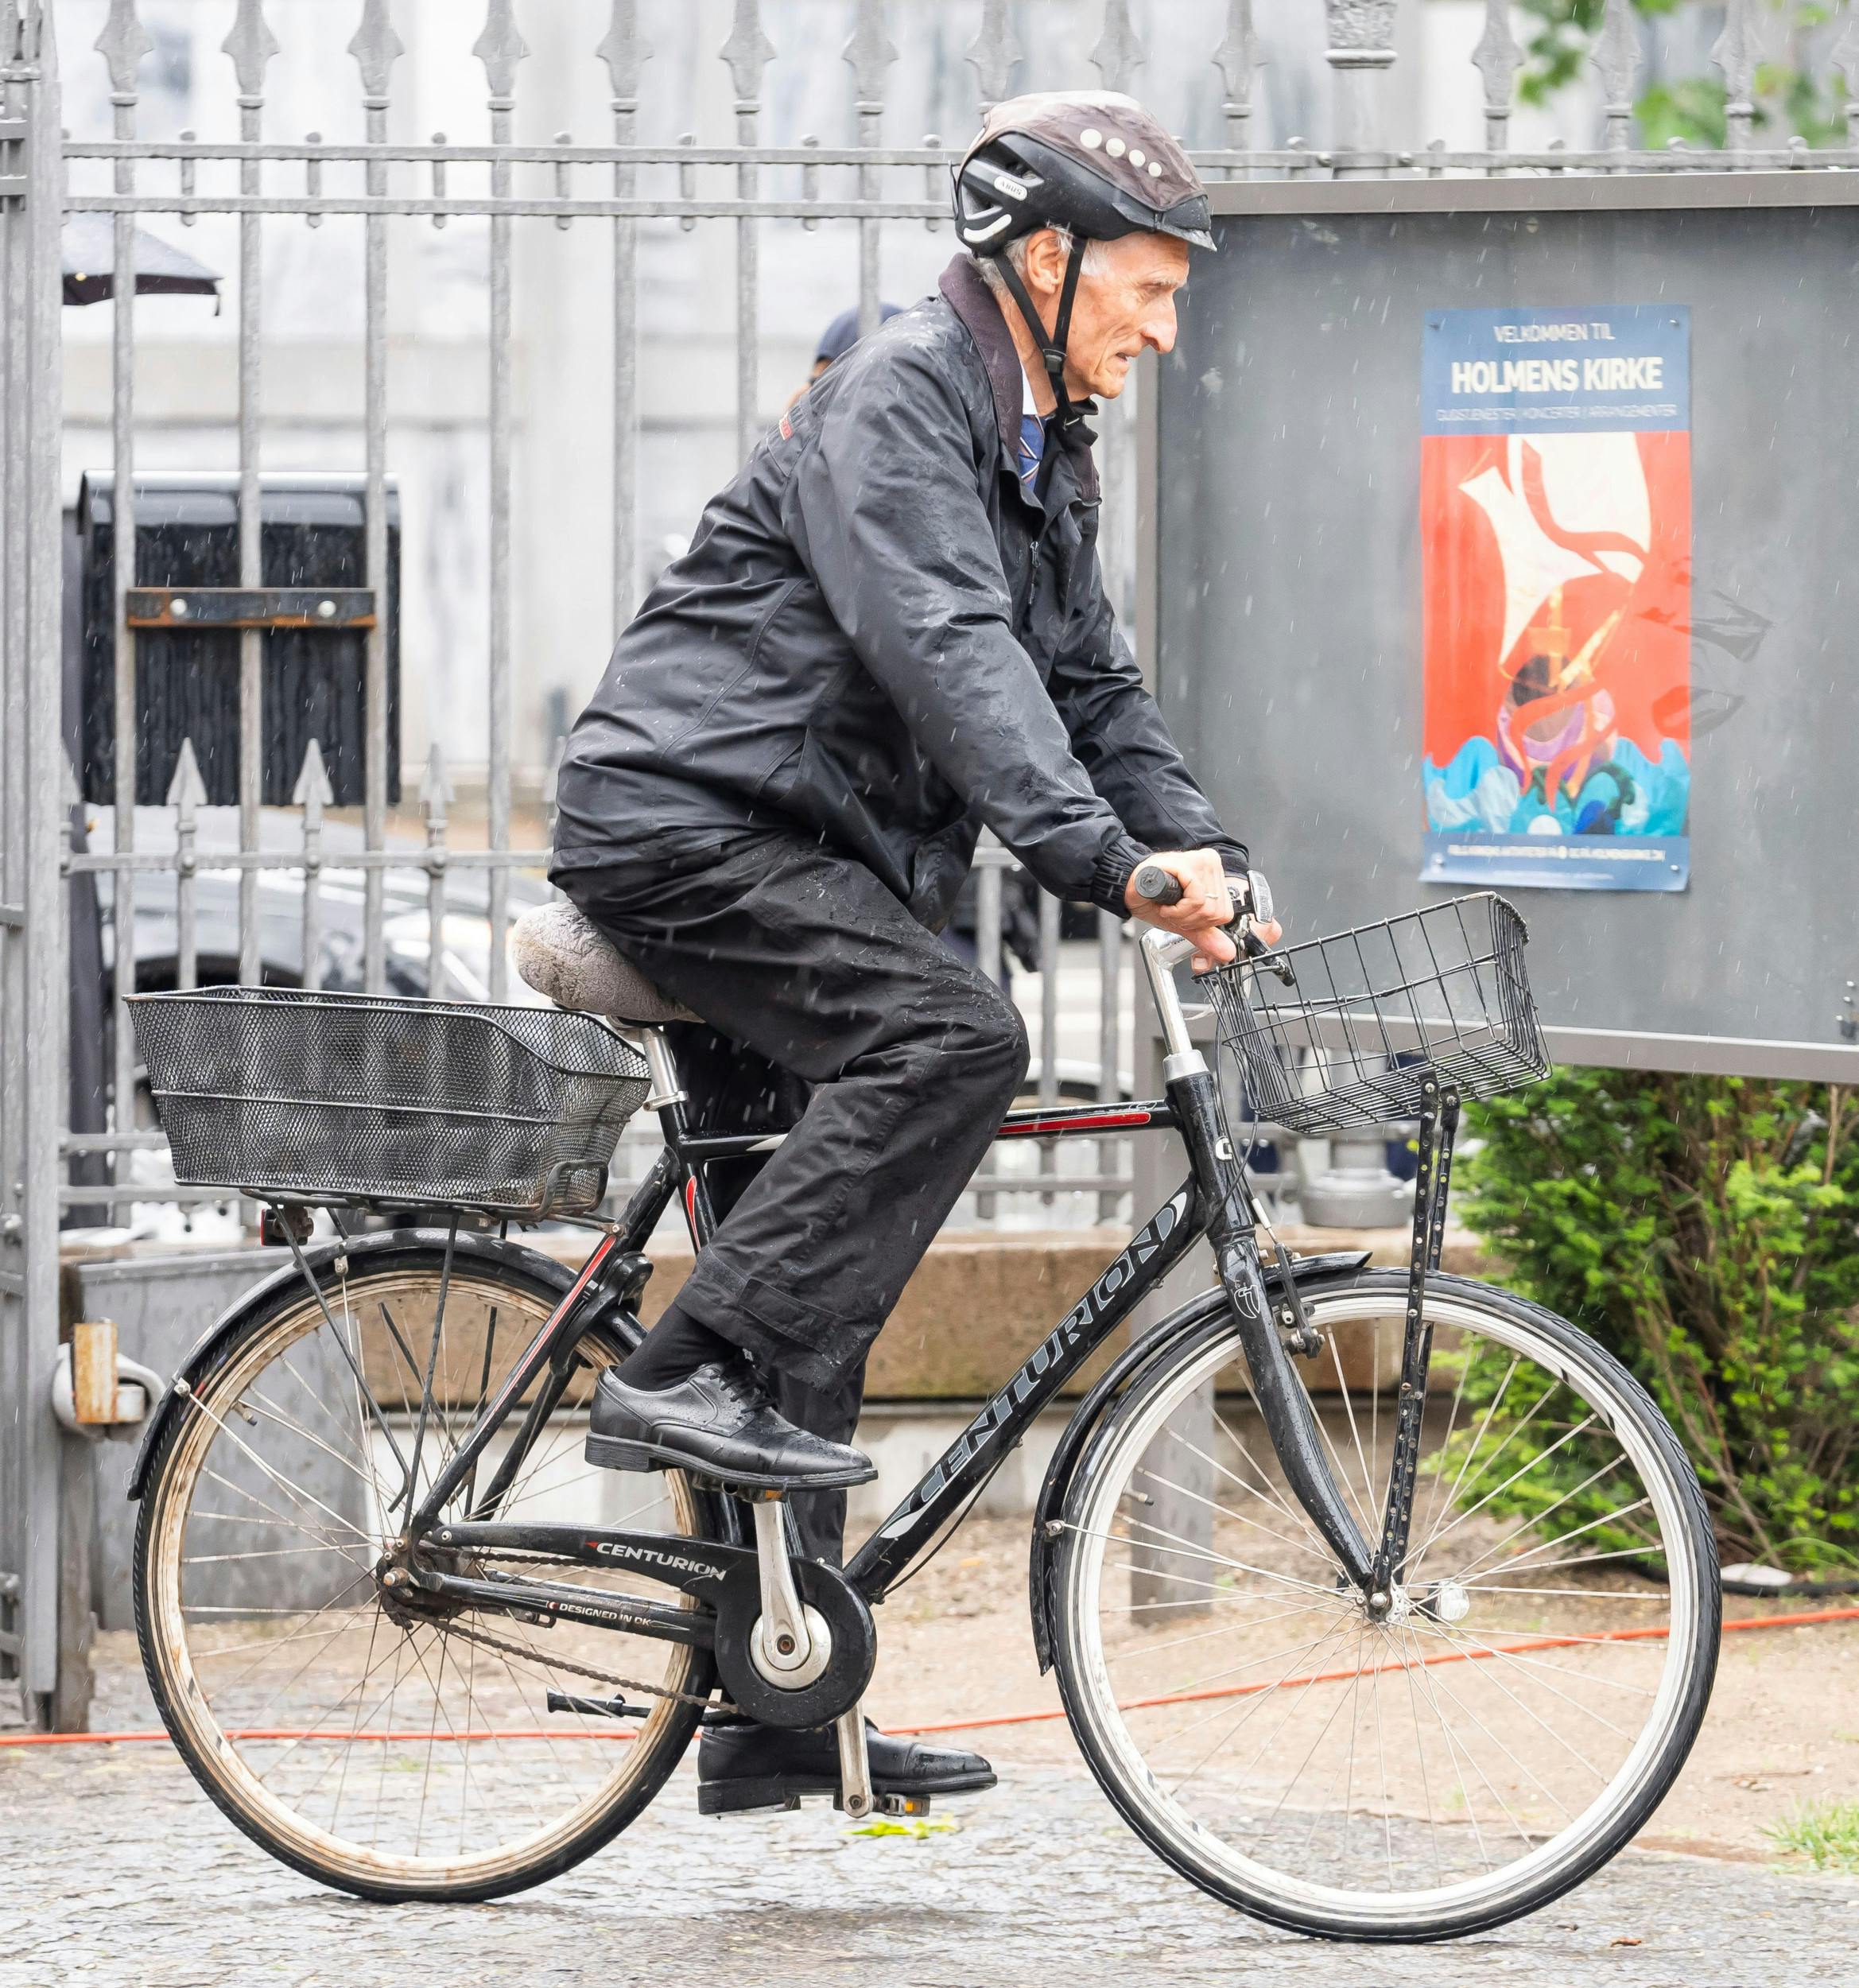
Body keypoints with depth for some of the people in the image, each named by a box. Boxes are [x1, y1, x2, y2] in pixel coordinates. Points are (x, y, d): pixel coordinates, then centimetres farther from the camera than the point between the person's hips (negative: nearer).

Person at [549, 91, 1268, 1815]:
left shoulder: (1042, 453, 17)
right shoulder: (896, 401, -15)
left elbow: (1090, 687, 18)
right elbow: (950, 655, -28)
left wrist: (1199, 854, 0)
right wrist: (1105, 859, -38)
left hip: (794, 858, 10)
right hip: (684, 820, -10)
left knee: (813, 1286, 7)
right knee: (951, 1037, -30)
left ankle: (774, 1712, 10)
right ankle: (687, 1373, -26)